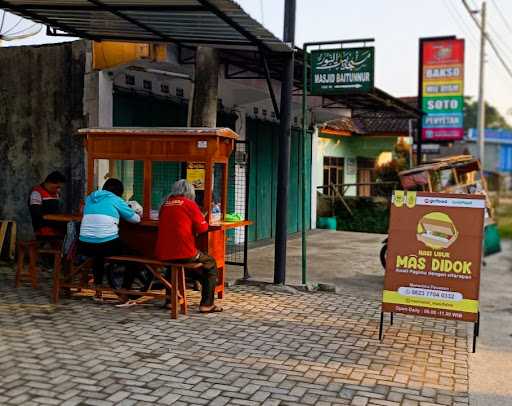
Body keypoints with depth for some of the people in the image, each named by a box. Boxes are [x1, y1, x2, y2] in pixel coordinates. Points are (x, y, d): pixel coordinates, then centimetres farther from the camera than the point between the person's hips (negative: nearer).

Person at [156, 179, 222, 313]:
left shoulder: (165, 204, 10)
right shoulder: (190, 204, -4)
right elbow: (203, 228, -3)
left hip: (162, 254, 5)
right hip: (184, 254, -5)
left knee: (173, 262, 39)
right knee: (210, 264, 17)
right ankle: (206, 304, 12)